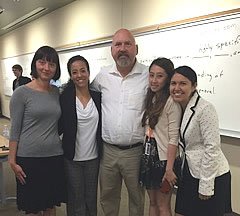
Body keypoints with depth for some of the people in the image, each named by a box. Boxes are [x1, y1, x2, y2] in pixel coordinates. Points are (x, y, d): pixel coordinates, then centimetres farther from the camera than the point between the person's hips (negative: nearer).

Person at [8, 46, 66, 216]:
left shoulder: (57, 92, 5)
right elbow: (15, 130, -6)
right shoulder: (22, 93, -7)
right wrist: (12, 161, -7)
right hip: (29, 157, -4)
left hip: (55, 156, 4)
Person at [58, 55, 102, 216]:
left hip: (93, 157, 3)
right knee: (76, 201, 11)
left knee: (91, 200, 16)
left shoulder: (98, 97, -1)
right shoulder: (65, 98, -8)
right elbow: (59, 127, -4)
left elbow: (102, 127, 5)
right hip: (72, 158, -2)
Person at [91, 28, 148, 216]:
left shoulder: (148, 75, -7)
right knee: (107, 196, 20)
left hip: (136, 150, -3)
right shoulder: (102, 75, 3)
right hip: (107, 149, 3)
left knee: (137, 197, 15)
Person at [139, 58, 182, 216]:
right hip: (148, 156, 7)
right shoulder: (150, 99, 7)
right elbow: (147, 130, 10)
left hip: (163, 158, -7)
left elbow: (174, 138, -17)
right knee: (152, 203, 19)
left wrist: (169, 168, -18)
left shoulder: (171, 102, -15)